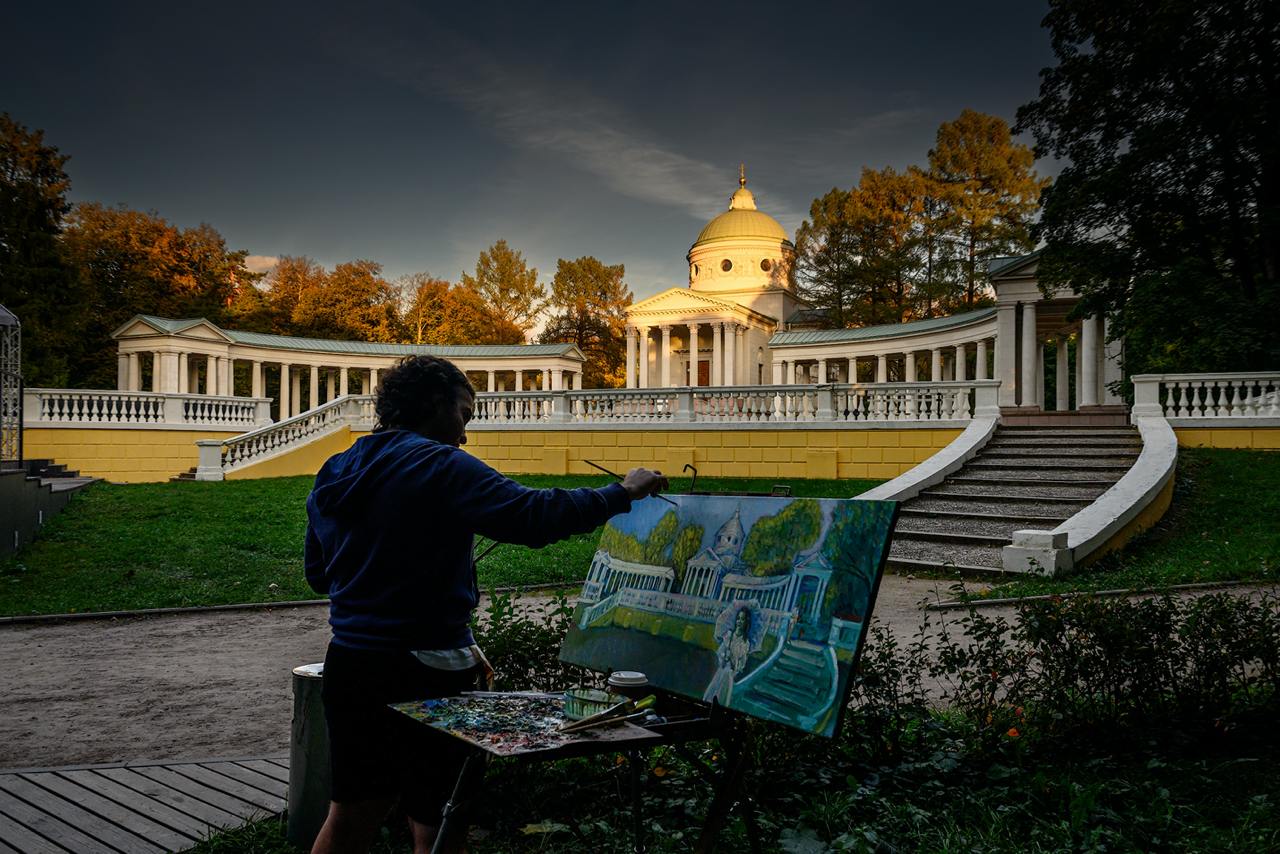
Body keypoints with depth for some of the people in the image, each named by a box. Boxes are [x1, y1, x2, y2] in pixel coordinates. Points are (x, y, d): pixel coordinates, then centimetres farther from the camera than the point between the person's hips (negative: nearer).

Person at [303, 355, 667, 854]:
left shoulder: (334, 475, 11)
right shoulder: (440, 466, -14)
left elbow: (318, 573, 19)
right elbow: (533, 517, -23)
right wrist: (622, 494, -13)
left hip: (349, 664, 8)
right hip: (422, 673, -8)